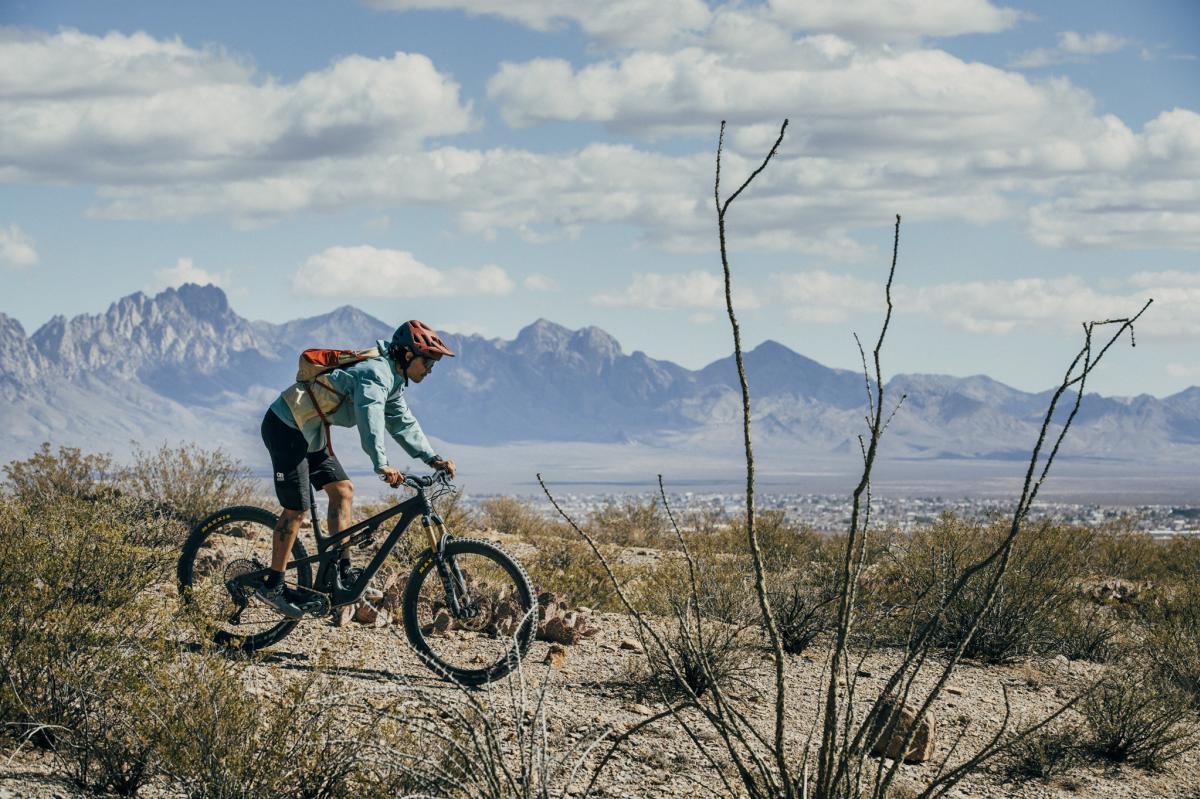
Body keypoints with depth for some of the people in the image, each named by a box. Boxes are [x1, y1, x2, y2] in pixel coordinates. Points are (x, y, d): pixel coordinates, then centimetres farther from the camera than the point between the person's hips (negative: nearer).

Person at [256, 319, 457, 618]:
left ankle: (343, 571, 11)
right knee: (297, 508, -7)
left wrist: (433, 458, 0)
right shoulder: (376, 374, -23)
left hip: (308, 432, 10)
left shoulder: (392, 381, 11)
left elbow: (403, 423, 13)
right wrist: (382, 465, -50)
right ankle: (273, 585, 2)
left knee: (342, 490, 8)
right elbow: (370, 418, -38)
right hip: (285, 428, -10)